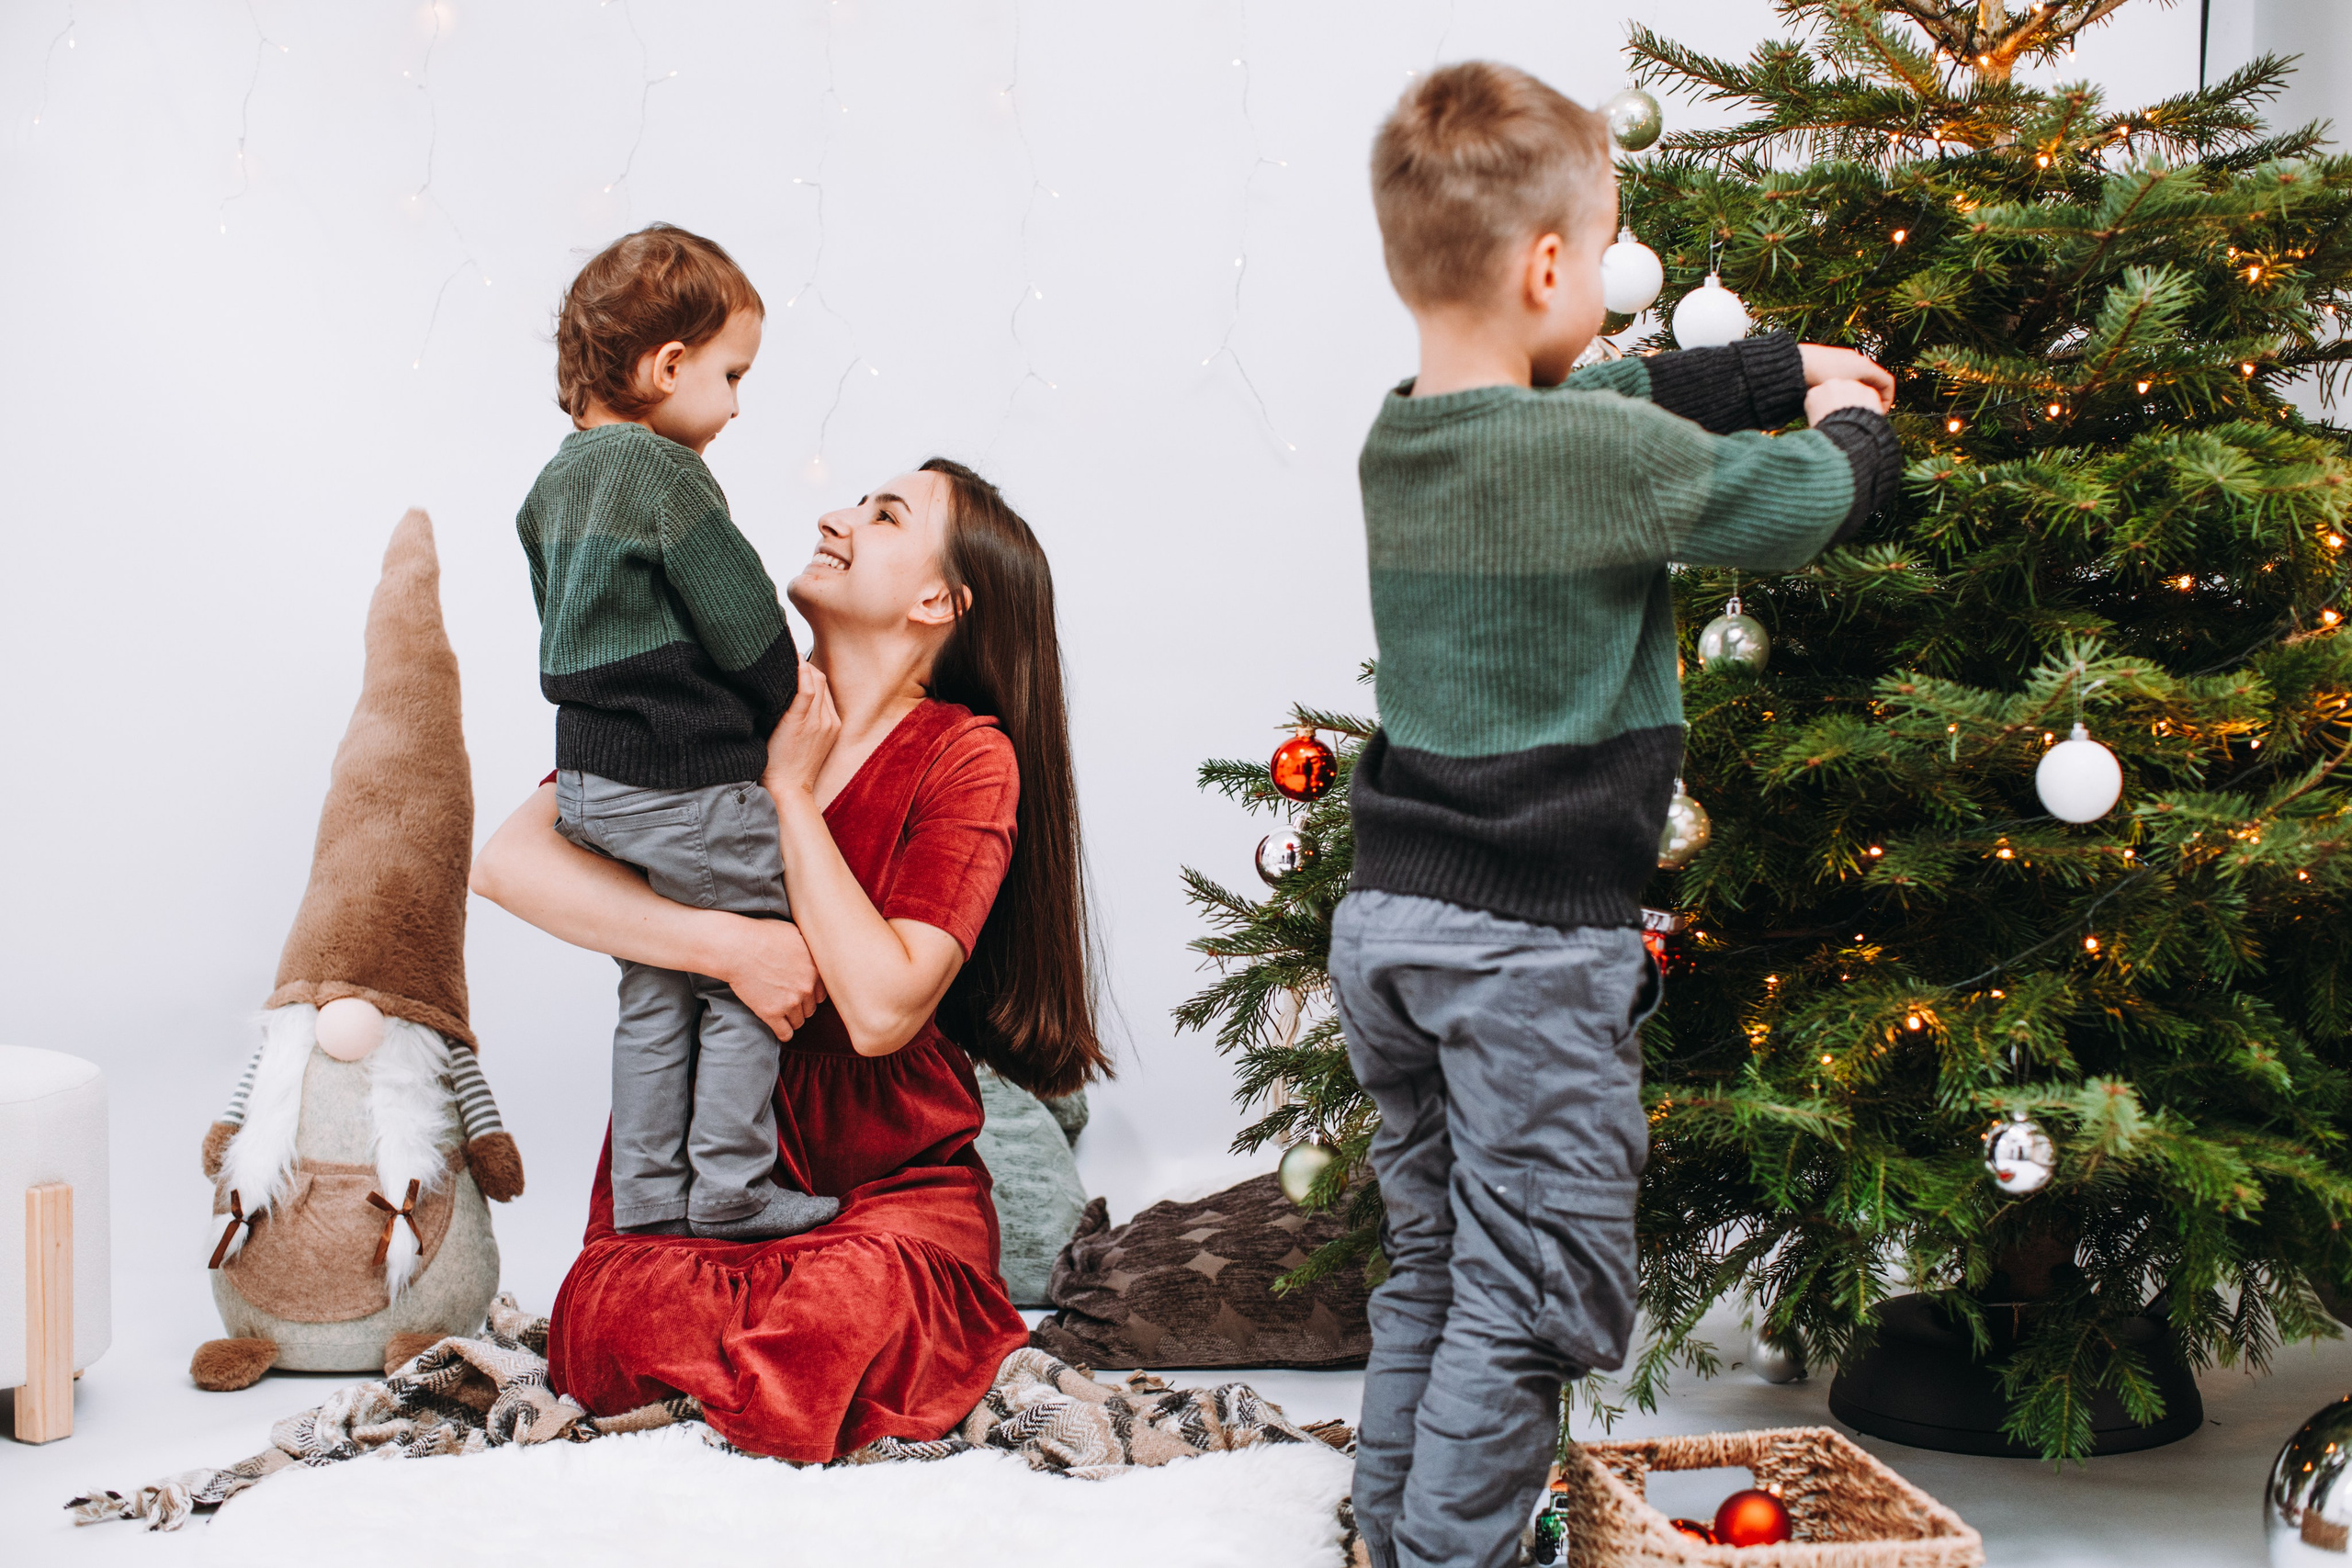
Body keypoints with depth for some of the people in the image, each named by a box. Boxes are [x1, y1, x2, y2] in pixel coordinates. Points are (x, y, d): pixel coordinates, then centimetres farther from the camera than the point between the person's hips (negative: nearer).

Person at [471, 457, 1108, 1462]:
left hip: (894, 1180, -2)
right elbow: (510, 861, -10)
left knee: (851, 1310, -33)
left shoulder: (967, 759, -6)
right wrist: (730, 945, -19)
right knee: (619, 1318, -28)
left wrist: (791, 791, -14)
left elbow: (883, 1008, -19)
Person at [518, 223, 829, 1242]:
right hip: (692, 782, -9)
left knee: (654, 994, 16)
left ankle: (649, 1193, 20)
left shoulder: (556, 481, 11)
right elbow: (746, 631, -15)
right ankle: (729, 1188, 8)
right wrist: (790, 708, 2)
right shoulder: (666, 475, -16)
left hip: (591, 776, 9)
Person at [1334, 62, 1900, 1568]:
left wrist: (1784, 366, 21)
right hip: (1533, 941, -8)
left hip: (1384, 919, 8)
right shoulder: (1607, 457, -17)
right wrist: (1850, 425, 17)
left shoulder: (1400, 435, 6)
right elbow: (1807, 499, -4)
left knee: (1430, 1264, 19)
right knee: (1535, 1302, 2)